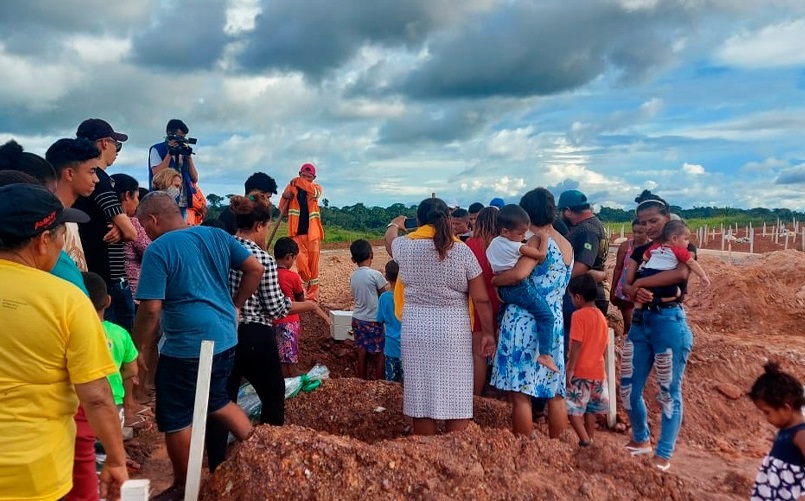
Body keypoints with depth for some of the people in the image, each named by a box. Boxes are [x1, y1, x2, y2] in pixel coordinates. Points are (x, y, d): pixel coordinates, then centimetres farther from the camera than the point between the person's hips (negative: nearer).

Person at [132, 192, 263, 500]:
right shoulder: (217, 236, 5)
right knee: (216, 399, 27)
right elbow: (255, 269, 7)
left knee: (176, 420, 10)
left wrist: (141, 349, -5)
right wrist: (235, 305, 14)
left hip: (185, 347, -7)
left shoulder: (158, 250, -14)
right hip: (225, 339, 7)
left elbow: (151, 309, -17)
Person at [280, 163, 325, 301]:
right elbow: (282, 210, 7)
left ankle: (312, 296, 14)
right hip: (297, 233, 0)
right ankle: (307, 285, 15)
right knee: (302, 263, -13)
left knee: (313, 265, 3)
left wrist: (299, 182, -25)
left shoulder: (316, 187, 6)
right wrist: (286, 198, -11)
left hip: (312, 233, 0)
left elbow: (315, 192, -21)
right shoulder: (292, 187, 7)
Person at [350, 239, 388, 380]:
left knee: (362, 352, 14)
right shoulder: (375, 274, -15)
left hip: (358, 319, 6)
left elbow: (357, 296, 9)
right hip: (373, 320, -5)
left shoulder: (353, 276, 2)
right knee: (379, 354, 6)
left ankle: (363, 381, 22)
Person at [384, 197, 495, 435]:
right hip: (454, 333, -1)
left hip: (416, 332, 2)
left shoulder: (406, 246, -1)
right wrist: (488, 333, 7)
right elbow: (481, 300, -4)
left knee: (422, 400, 10)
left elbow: (389, 239, 24)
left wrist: (395, 224, 46)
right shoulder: (462, 251, -6)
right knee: (456, 402, 7)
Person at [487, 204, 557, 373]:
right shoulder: (516, 246, -16)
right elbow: (541, 254, -16)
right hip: (519, 288, -8)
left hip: (503, 289, 9)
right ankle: (544, 354, -11)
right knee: (546, 316, -6)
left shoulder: (493, 243, 9)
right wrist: (543, 238, -2)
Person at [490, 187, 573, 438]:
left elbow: (519, 274, -28)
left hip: (524, 322, -8)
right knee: (555, 392, 13)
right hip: (554, 323, 8)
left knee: (520, 392, 0)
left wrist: (492, 280, -10)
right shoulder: (567, 245, 13)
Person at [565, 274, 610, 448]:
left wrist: (570, 370, -15)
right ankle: (590, 440, 24)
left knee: (572, 408, 0)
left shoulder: (579, 315, -14)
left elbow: (576, 346, -18)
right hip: (598, 370, 8)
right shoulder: (601, 316, 9)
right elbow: (603, 345, 14)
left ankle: (585, 441, -5)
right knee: (589, 408, 18)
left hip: (581, 371, -8)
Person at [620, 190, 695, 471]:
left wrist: (639, 283, -17)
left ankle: (664, 453, 14)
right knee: (629, 387, 8)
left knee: (669, 391, 2)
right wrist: (635, 292, -21)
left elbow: (681, 273, -25)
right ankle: (641, 439, 29)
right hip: (639, 322, 6)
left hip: (669, 322, -6)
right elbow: (625, 287, 3)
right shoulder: (640, 251, 13)